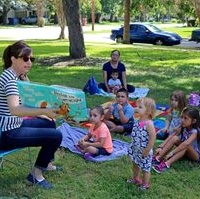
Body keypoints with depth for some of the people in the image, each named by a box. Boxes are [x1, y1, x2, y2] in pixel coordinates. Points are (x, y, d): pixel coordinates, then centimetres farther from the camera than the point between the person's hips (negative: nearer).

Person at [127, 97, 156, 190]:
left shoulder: (148, 123, -26)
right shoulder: (138, 121, -2)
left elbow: (152, 138, -26)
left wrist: (147, 151, -22)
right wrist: (133, 146, 12)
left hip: (144, 151, -8)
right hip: (136, 149, 8)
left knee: (145, 168, 10)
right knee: (135, 165, 27)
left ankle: (145, 184, 29)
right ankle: (135, 179, 49)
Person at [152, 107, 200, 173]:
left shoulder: (195, 131, -27)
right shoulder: (182, 128, -8)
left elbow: (186, 143, -43)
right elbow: (170, 137, -12)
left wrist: (171, 153, -47)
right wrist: (160, 147, -27)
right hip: (185, 151, 6)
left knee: (186, 146, -37)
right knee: (175, 138, -19)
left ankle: (167, 164, -47)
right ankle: (157, 158, -26)